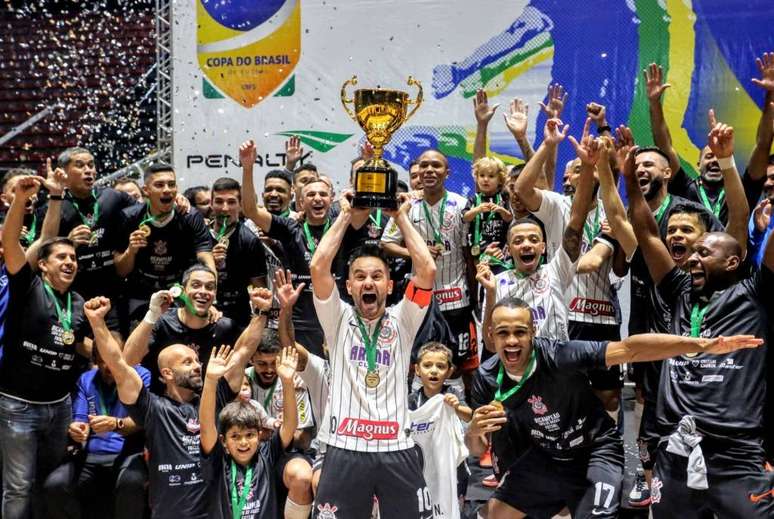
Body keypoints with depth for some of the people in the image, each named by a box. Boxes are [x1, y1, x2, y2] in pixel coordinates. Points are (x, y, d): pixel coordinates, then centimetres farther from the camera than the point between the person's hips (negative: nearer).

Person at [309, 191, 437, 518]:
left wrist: (401, 216, 4)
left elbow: (427, 269, -3)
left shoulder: (402, 321, 10)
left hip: (396, 449, 1)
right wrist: (346, 216, 2)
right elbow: (318, 267, -6)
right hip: (345, 449, -1)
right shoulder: (339, 320, 8)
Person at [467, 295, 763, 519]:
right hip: (545, 456, 5)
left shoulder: (556, 356, -32)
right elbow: (477, 450, -7)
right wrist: (475, 431, -32)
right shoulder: (486, 379, -16)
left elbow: (628, 349, -36)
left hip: (594, 451, -5)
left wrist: (702, 345, -44)